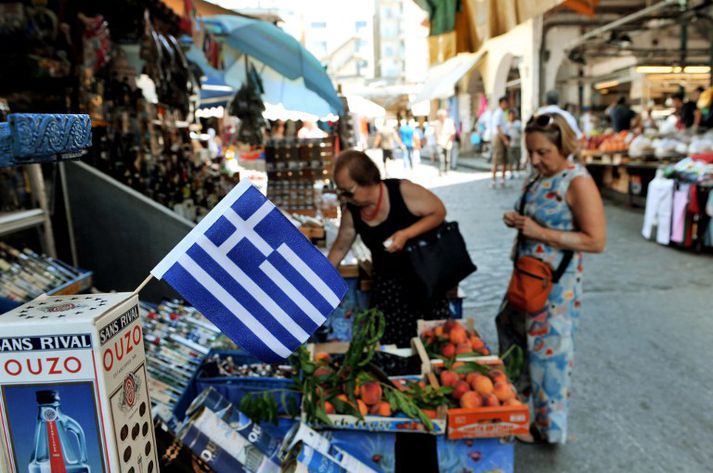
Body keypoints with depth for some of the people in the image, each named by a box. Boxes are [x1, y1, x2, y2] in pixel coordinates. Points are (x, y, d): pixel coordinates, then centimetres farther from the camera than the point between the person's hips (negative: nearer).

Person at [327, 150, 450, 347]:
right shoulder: (351, 212, -8)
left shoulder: (402, 190, -21)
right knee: (386, 344, -1)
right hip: (387, 282, 3)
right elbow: (340, 248, 6)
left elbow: (439, 212, -11)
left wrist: (406, 234, -25)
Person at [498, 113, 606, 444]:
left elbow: (596, 241, -21)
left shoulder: (578, 182, -19)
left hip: (555, 283, -9)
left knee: (548, 350, 5)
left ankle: (549, 427, 27)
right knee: (510, 329, 24)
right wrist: (516, 221, -2)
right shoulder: (538, 175, 5)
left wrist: (540, 232, -25)